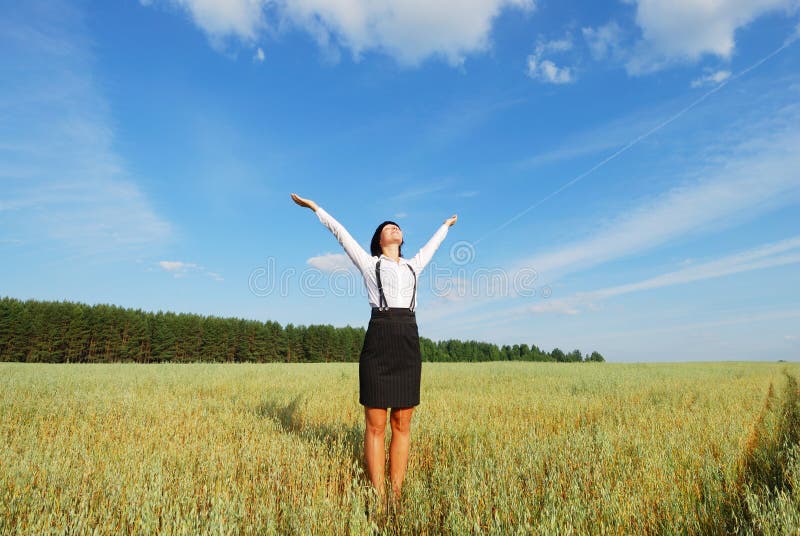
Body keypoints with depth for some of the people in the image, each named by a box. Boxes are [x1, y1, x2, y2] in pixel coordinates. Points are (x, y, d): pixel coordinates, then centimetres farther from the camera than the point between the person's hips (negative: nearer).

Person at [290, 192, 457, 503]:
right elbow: (340, 232, 20)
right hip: (379, 341, -4)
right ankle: (378, 498, 11)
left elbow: (431, 246, 41)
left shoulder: (412, 266, 22)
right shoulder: (369, 263, 12)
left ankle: (396, 495, 16)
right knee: (375, 425, 1)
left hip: (409, 343, 4)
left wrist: (446, 226, 58)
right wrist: (314, 207, 30)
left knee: (402, 424, 6)